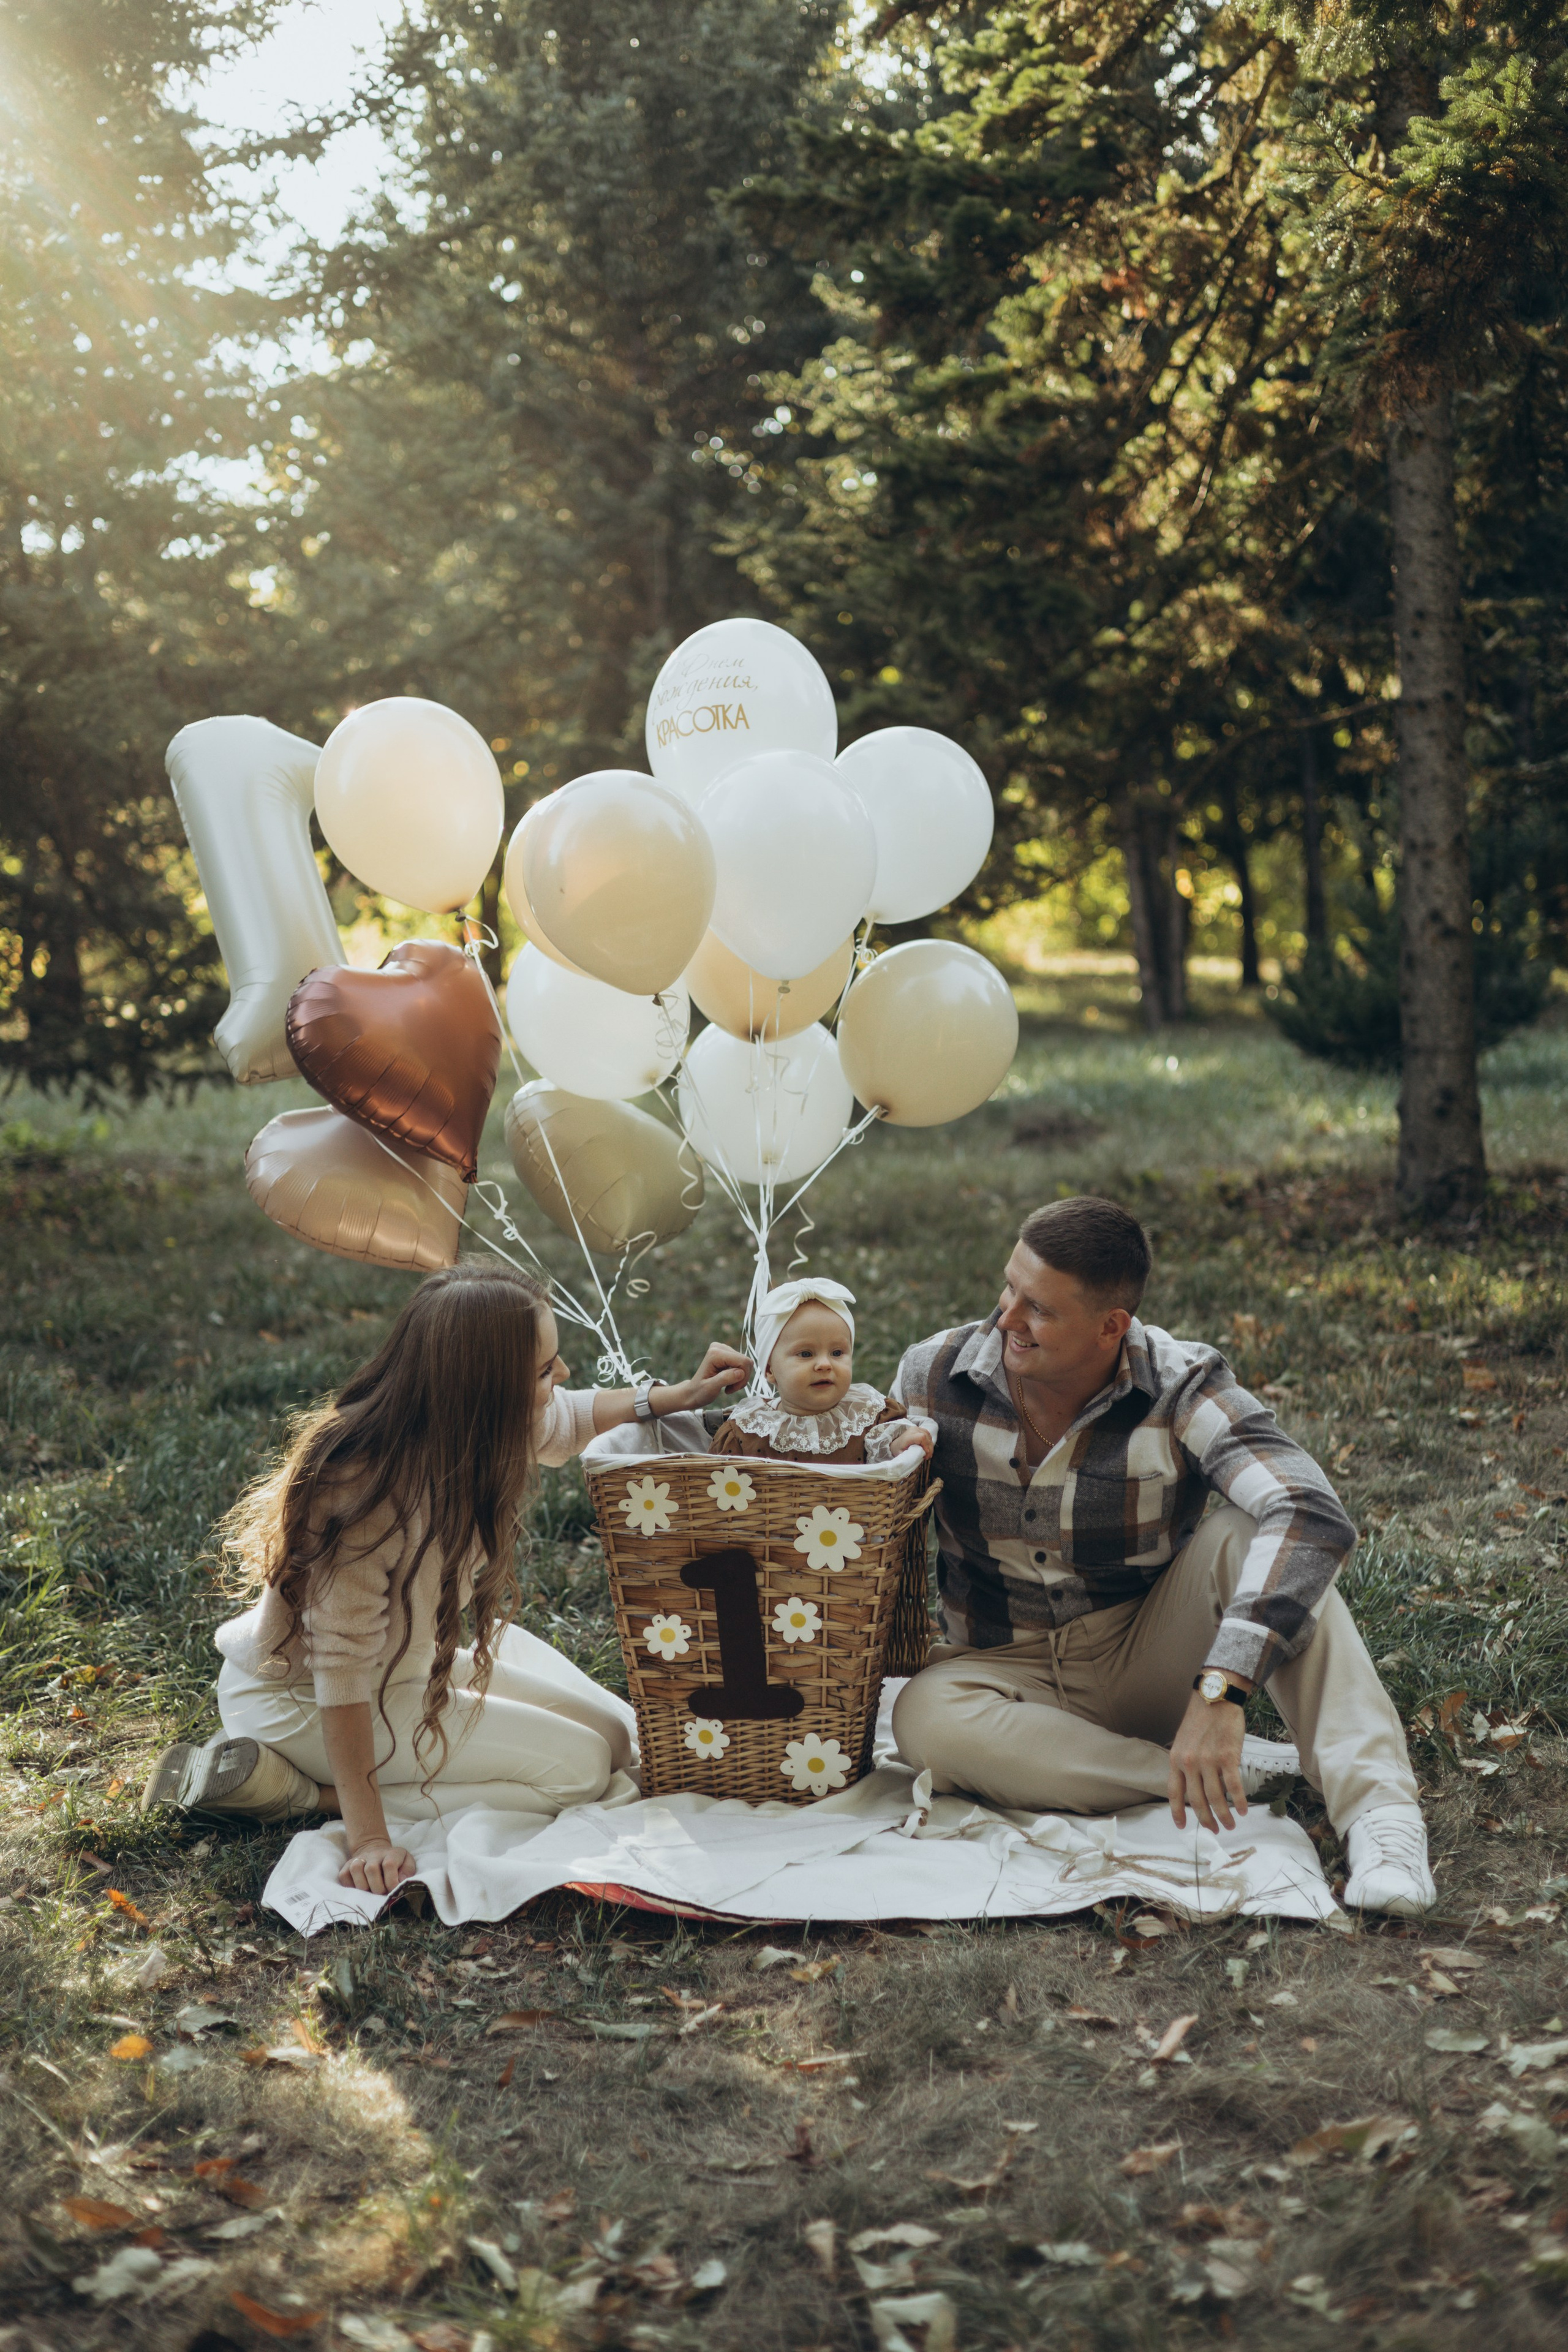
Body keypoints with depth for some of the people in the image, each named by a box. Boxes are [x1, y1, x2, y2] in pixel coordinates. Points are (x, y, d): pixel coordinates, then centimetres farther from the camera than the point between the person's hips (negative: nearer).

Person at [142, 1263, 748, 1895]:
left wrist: (674, 1397, 5)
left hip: (407, 1664, 9)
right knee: (580, 1768, -14)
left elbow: (561, 1422, 12)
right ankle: (297, 1789, -11)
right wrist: (367, 1838, -33)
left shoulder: (467, 1430, -13)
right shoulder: (364, 1494, -36)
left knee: (616, 1736, 10)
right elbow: (340, 1675, -32)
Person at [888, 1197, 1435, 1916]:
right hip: (1010, 1671, 2)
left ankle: (1378, 1808, -36)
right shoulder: (931, 1378, -11)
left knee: (1242, 1535, -29)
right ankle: (1233, 1778, -28)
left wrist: (1219, 1689, -48)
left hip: (1149, 1663, -1)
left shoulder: (1180, 1389, -20)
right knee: (925, 1718, -34)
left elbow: (1313, 1517, -36)